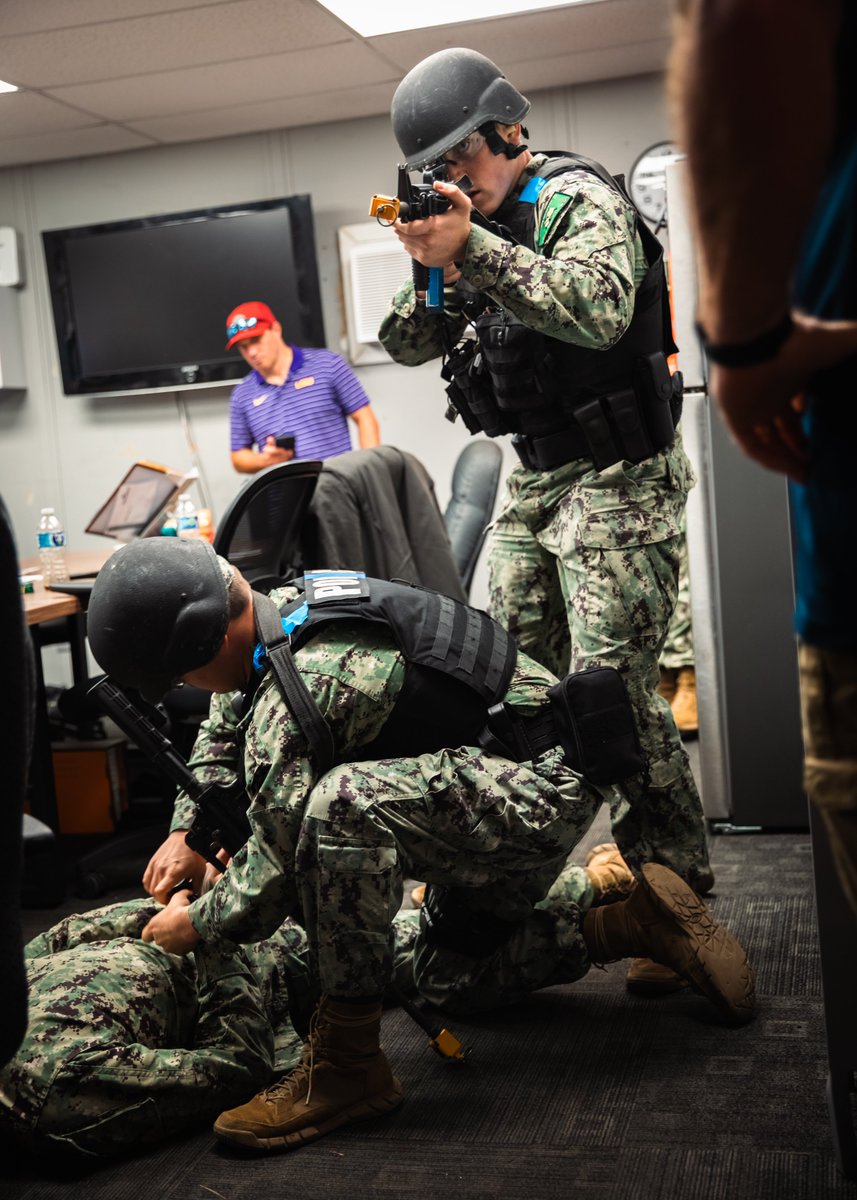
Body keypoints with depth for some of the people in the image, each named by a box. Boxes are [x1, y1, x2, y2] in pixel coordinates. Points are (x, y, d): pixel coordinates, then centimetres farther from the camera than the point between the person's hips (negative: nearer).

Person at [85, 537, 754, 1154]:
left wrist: (194, 925, -2)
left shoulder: (306, 682, -28)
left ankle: (348, 1063, -20)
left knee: (342, 804, -35)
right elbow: (223, 732, 24)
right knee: (448, 977, 24)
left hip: (542, 790, -11)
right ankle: (635, 923, 23)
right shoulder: (279, 607, 2)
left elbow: (275, 874, -21)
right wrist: (188, 833, 18)